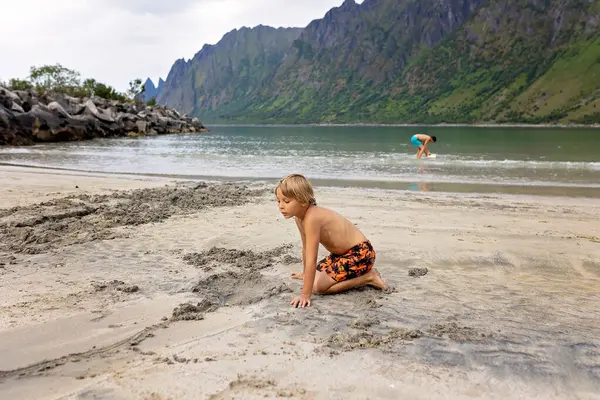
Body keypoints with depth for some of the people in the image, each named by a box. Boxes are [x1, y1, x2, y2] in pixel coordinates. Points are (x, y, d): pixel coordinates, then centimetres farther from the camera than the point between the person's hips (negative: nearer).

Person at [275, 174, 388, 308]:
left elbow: (311, 260, -29)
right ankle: (358, 273, 19)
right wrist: (306, 273, 27)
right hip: (342, 253, 10)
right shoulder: (299, 217, 0)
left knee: (318, 286, -15)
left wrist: (305, 294, -26)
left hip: (360, 253, -10)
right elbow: (306, 248, 15)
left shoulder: (312, 218, -29)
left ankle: (368, 277, -4)